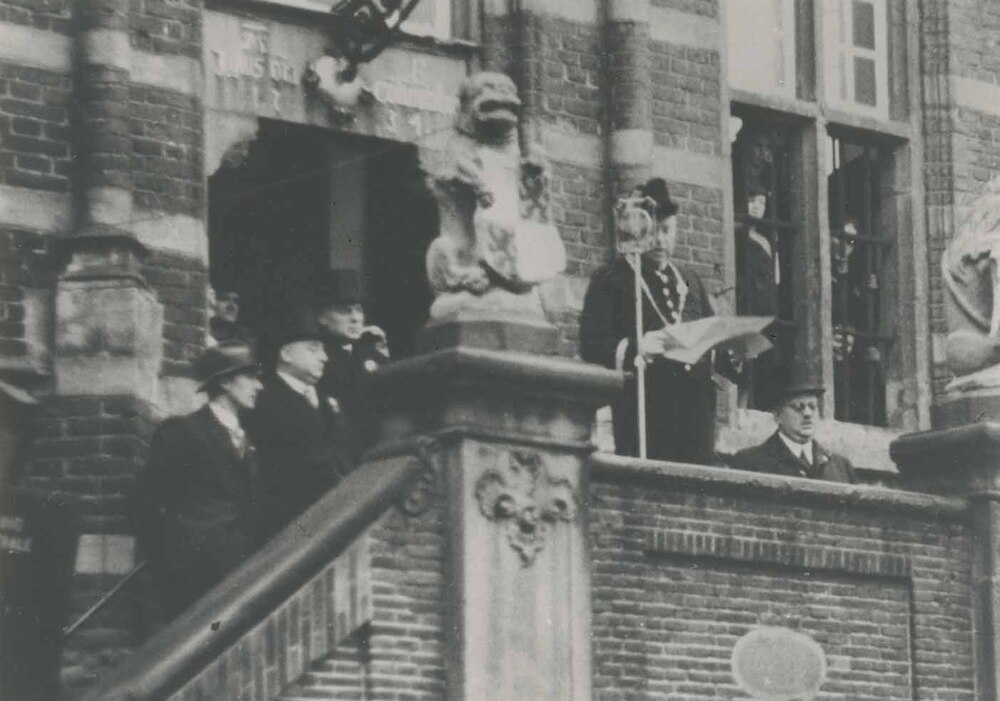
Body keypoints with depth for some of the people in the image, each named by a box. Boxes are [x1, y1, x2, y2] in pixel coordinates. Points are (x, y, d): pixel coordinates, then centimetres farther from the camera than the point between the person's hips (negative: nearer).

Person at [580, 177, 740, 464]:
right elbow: (591, 345, -5)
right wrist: (634, 348, -23)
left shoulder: (689, 279, 23)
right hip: (643, 412, -5)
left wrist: (729, 355, 0)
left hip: (696, 407, 5)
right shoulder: (611, 279, 5)